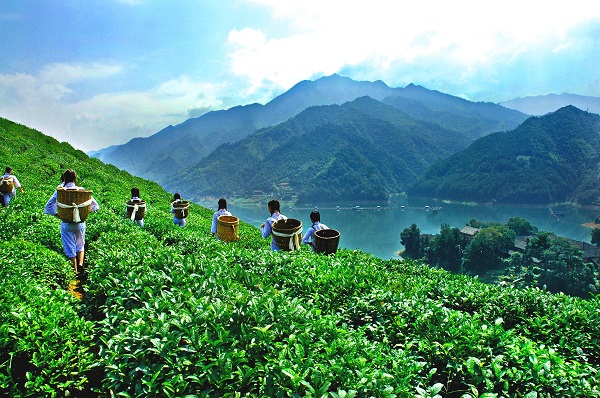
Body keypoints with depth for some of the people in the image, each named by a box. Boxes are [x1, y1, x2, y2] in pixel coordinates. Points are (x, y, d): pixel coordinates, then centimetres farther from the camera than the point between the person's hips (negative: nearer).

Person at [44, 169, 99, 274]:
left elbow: (48, 207, -7)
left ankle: (75, 271, 14)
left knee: (70, 248, 10)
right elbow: (94, 204, -2)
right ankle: (80, 264, 0)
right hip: (80, 223, 1)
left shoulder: (60, 191, -6)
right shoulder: (81, 190, -4)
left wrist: (57, 214, 4)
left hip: (66, 223, -1)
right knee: (80, 245, 21)